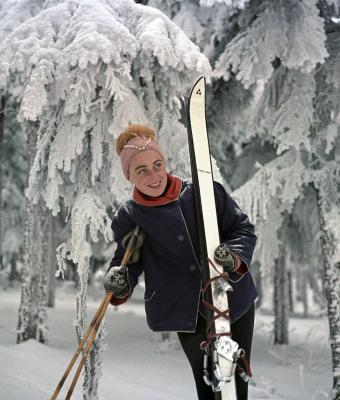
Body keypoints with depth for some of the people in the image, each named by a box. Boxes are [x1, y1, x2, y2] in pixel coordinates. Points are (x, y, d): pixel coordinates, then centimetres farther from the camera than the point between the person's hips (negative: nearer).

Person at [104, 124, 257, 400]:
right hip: (187, 313, 0)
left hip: (234, 301, 1)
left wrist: (232, 256, -21)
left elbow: (243, 229, 0)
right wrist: (120, 285, -19)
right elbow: (127, 261, 4)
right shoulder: (129, 218, -1)